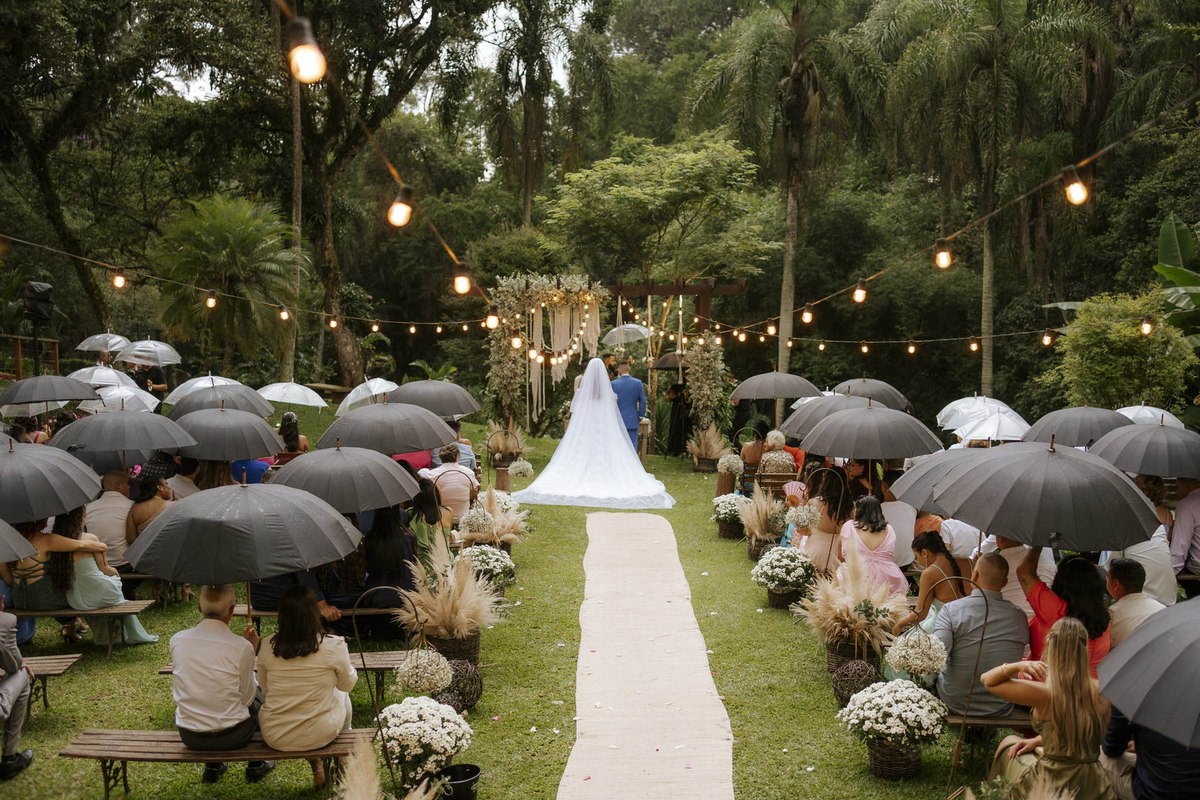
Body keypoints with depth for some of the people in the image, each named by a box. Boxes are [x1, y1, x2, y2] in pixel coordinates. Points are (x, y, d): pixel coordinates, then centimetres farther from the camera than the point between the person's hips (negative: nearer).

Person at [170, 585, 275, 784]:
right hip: (230, 737, -4)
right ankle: (256, 766, 39)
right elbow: (246, 698, -4)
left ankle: (213, 767, 40)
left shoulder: (177, 640, -6)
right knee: (260, 694, 27)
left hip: (189, 737, 4)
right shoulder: (241, 648, -18)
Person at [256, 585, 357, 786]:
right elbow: (348, 684, 1)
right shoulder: (334, 646, -17)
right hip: (318, 737, -2)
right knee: (341, 694, 29)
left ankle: (316, 766, 35)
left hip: (274, 737, 2)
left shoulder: (268, 646, -10)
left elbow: (265, 690, 6)